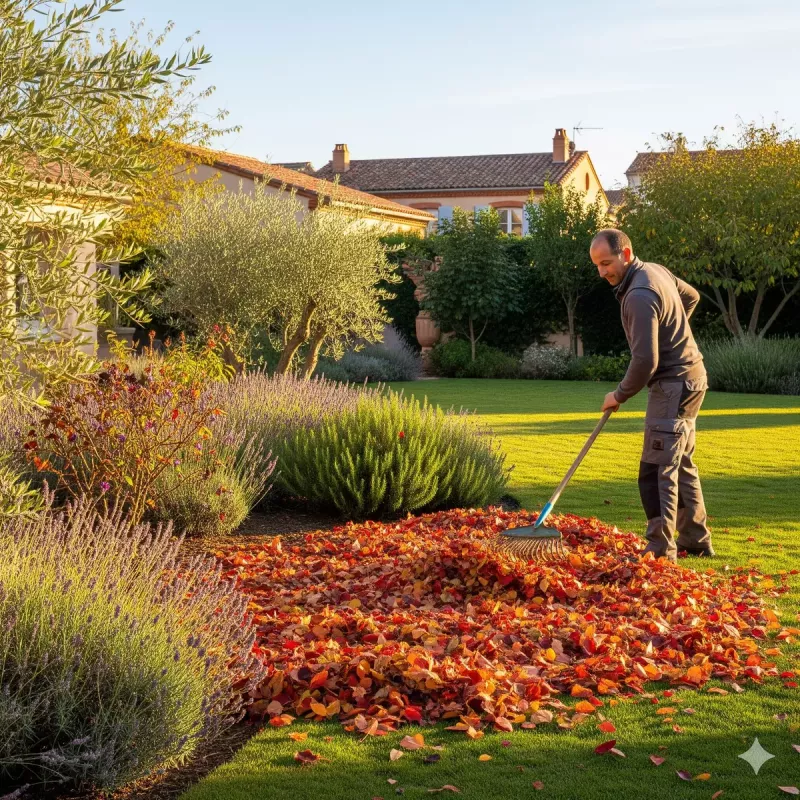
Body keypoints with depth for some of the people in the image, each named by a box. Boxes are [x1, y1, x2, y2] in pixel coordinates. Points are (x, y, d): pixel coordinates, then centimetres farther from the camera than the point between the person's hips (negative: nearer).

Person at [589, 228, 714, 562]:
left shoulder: (639, 296, -24)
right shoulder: (656, 270, 6)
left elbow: (646, 361, -28)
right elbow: (691, 296, 26)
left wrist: (620, 395, -13)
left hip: (674, 385, -11)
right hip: (689, 377, 11)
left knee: (657, 471, -10)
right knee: (681, 465, 19)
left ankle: (661, 550, -9)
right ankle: (696, 540, 28)